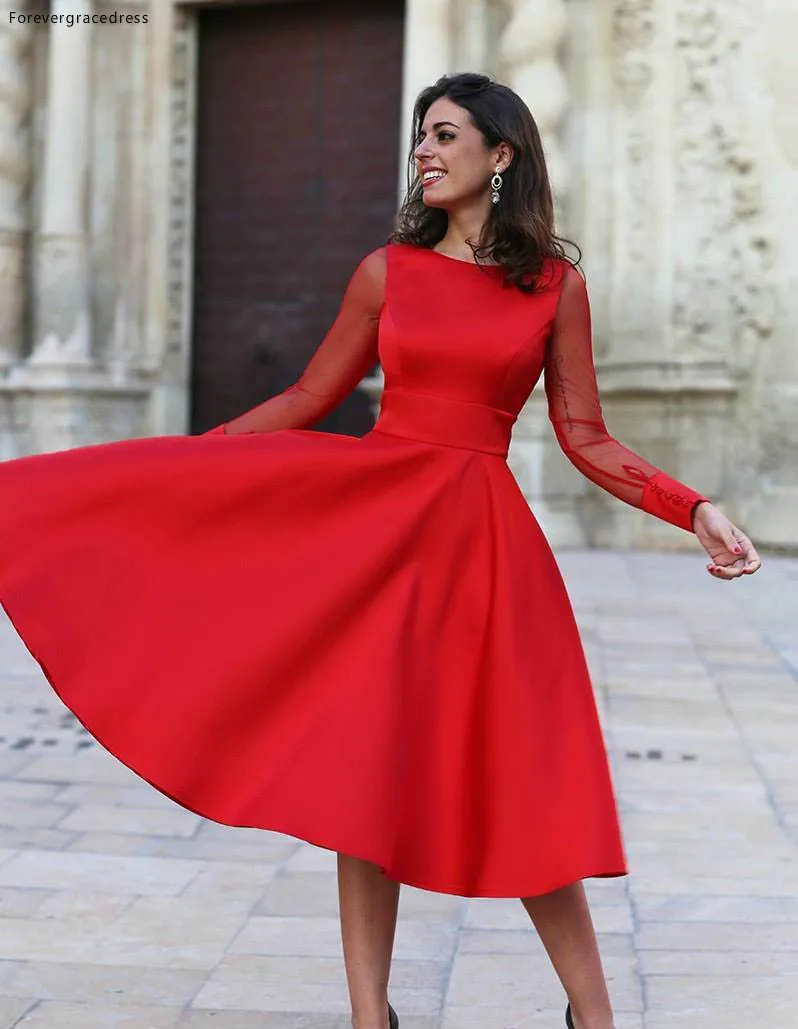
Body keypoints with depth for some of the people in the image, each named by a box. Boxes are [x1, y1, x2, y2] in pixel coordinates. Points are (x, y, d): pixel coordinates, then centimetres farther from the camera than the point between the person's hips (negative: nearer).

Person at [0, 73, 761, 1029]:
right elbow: (305, 402, 11)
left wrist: (696, 509, -7)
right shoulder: (387, 271, 6)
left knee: (525, 776, -2)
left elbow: (583, 437, 4)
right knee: (366, 763, 0)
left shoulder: (557, 284, 4)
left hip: (482, 538, -1)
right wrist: (181, 464, 9)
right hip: (372, 517, 1)